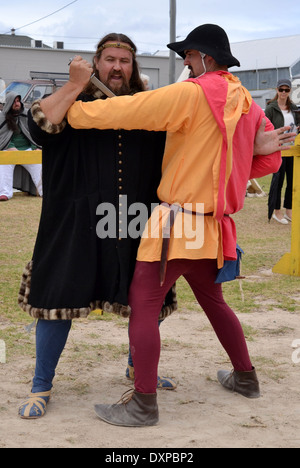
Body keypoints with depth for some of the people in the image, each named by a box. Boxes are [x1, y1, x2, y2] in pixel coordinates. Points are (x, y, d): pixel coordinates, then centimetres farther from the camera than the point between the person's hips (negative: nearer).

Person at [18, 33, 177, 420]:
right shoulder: (76, 104, 2)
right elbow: (39, 125, -16)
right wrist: (74, 85, -17)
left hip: (136, 226, 4)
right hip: (78, 224, -3)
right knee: (59, 299, -1)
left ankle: (139, 368, 37)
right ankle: (41, 386, 15)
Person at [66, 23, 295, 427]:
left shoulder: (192, 93, -13)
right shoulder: (245, 103, 10)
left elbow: (129, 110, -13)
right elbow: (268, 160, 17)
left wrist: (73, 110, -3)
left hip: (178, 221, -9)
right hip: (210, 224, 9)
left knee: (143, 304, -4)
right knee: (212, 300, 25)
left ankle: (143, 405, -1)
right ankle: (245, 377, 37)